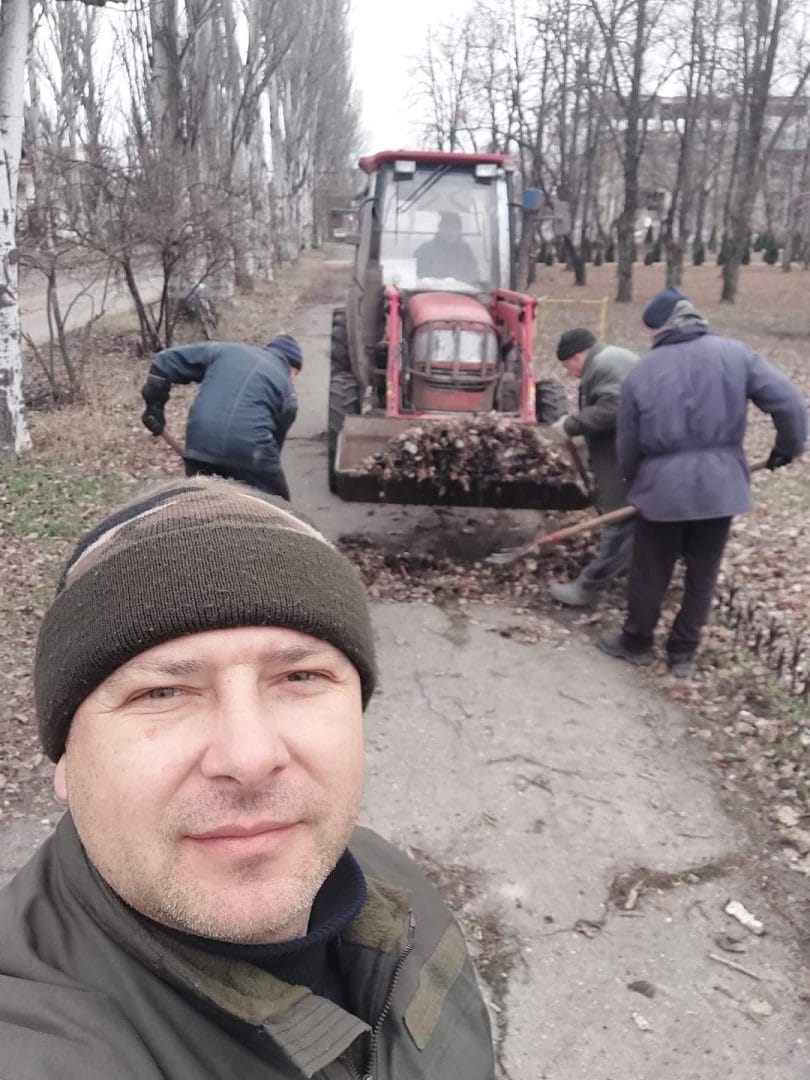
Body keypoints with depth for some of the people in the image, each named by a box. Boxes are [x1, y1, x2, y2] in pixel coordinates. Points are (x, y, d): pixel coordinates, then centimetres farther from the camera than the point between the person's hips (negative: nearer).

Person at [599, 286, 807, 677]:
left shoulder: (642, 371, -3)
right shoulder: (734, 353, -4)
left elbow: (627, 442, 4)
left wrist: (634, 481, 21)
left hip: (662, 486, -1)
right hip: (719, 485, 1)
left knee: (649, 572, 15)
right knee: (702, 575, 15)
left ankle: (637, 643, 31)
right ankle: (683, 654, 25)